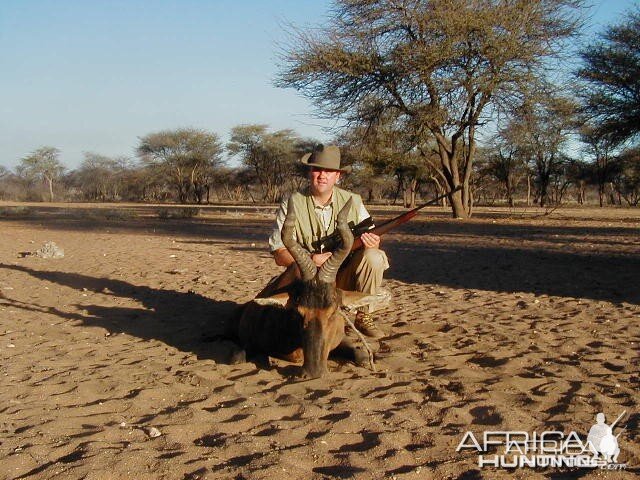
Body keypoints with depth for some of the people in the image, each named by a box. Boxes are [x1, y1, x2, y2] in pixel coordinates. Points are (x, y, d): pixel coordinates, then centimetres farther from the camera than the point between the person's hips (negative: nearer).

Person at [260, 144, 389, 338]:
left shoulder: (353, 201, 1)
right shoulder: (291, 205, -6)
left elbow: (371, 241, 4)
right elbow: (279, 255, -9)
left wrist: (372, 242, -21)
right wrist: (310, 259, -27)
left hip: (345, 278, 2)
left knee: (373, 257, -24)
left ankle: (363, 316, -4)